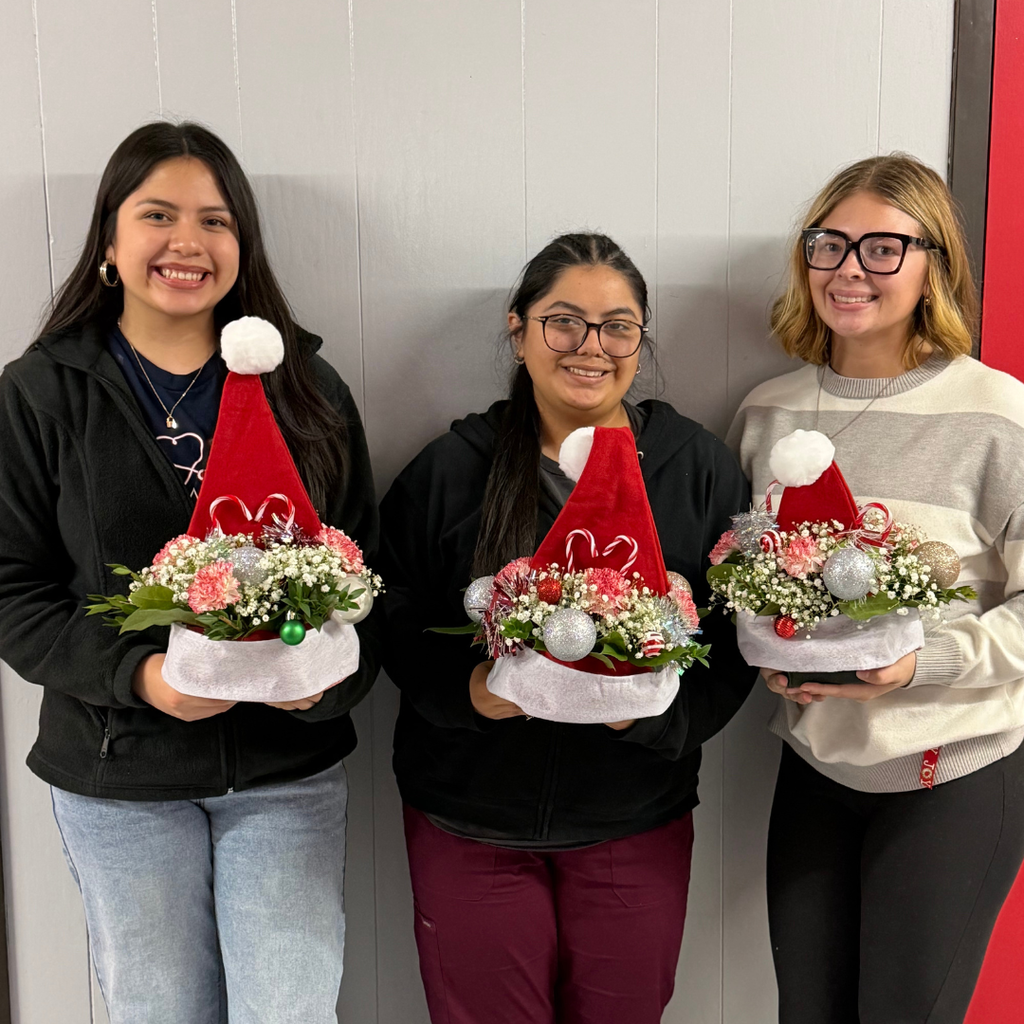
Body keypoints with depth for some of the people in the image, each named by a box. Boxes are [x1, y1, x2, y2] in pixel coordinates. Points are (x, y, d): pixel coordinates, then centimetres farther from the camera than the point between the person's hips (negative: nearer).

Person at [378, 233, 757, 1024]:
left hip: (637, 822, 1)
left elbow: (737, 638, -4)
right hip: (469, 821, 0)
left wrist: (655, 707, -21)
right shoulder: (449, 471, -4)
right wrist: (469, 688, -21)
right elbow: (396, 625, -2)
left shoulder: (701, 470, -3)